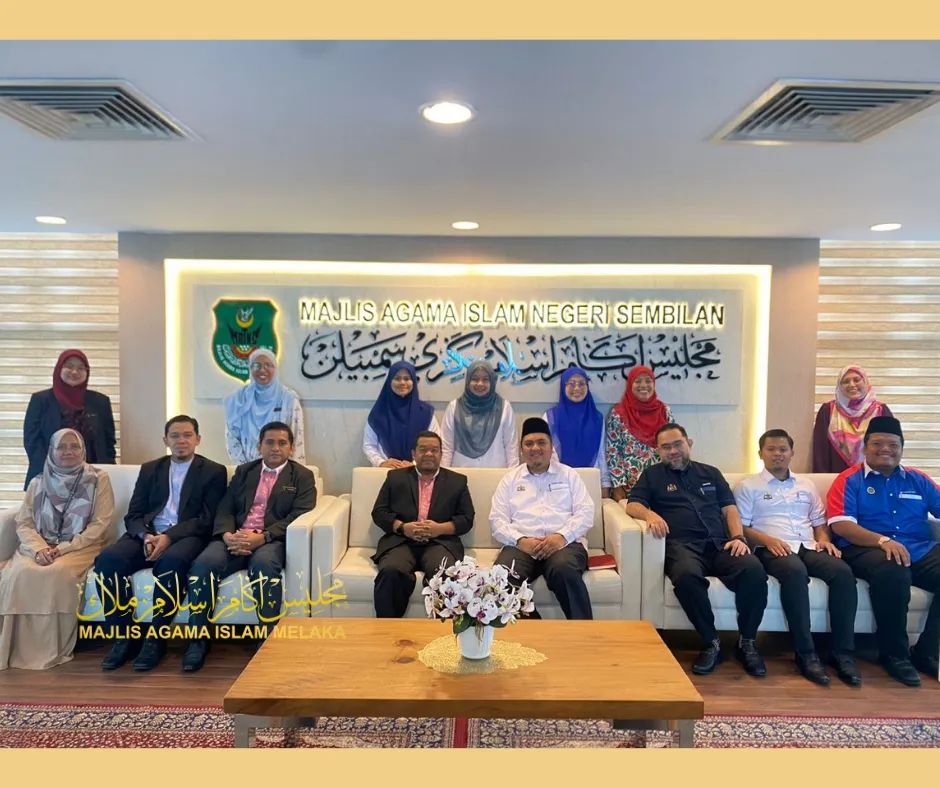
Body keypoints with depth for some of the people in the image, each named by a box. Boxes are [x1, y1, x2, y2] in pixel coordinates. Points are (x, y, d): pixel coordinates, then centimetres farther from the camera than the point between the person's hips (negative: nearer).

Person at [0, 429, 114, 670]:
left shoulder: (98, 479, 1)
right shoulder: (38, 483, 13)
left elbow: (100, 524, -5)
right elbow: (23, 523, 6)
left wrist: (64, 548, -15)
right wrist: (39, 548, -14)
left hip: (81, 548, -3)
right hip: (41, 547, 3)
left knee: (57, 572, -34)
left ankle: (53, 650, -21)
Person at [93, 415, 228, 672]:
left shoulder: (213, 471, 7)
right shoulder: (149, 469, 19)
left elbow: (207, 519, -3)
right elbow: (133, 515, 12)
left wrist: (169, 536, -18)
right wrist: (146, 536, -12)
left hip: (186, 537, -4)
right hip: (147, 535, 4)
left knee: (171, 561, -37)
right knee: (107, 559, -25)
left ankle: (156, 637, -21)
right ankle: (124, 635, -13)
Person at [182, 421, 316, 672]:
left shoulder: (302, 476, 9)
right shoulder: (243, 471, 21)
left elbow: (299, 516, -5)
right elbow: (225, 509, 11)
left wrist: (262, 537, -19)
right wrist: (227, 534, -12)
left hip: (272, 540, -3)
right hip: (235, 538, 3)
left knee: (263, 563, -36)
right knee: (205, 563, -26)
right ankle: (198, 639, -14)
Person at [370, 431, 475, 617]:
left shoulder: (457, 481, 19)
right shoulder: (395, 477, 20)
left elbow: (467, 519, 11)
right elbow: (378, 512, 12)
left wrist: (440, 528, -8)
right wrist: (402, 527, -8)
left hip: (440, 543, 0)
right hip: (400, 541, 1)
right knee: (390, 572, -32)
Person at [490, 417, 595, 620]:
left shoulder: (569, 475, 17)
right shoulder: (510, 479, 19)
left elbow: (586, 512, 6)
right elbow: (497, 520, 9)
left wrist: (562, 536, -12)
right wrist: (520, 540, -10)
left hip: (565, 542, -1)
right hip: (521, 544, 1)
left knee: (564, 570, -37)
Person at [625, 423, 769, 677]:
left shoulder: (710, 473, 26)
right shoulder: (652, 475, 20)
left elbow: (729, 509, 18)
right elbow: (632, 505, 8)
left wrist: (738, 537, -1)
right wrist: (650, 514, -15)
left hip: (720, 543, 3)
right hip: (682, 545, -2)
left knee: (754, 570, -29)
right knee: (686, 575, -38)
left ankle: (747, 642, -8)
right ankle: (711, 643, -16)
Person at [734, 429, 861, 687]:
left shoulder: (806, 485, 26)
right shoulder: (748, 486, 11)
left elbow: (819, 521, 25)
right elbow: (741, 527, 2)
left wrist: (824, 539, 2)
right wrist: (767, 540, -15)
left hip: (809, 547, 5)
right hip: (773, 549, -4)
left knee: (843, 571, -28)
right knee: (795, 571, -39)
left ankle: (843, 652, -24)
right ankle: (806, 653, -32)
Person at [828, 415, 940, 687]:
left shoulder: (918, 480, 21)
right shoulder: (849, 480, 6)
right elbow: (840, 524, -7)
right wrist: (882, 540, -22)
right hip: (867, 550, -4)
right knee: (893, 570, -37)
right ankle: (895, 653, -15)